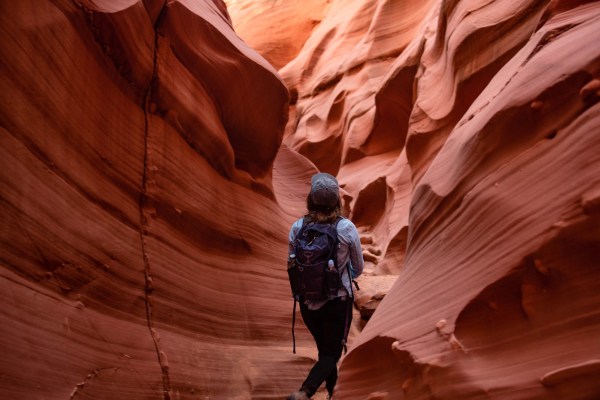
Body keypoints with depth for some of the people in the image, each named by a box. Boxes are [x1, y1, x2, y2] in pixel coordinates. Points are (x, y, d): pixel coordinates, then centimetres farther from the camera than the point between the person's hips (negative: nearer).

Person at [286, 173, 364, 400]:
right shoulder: (346, 228, -15)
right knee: (332, 353, 14)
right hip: (338, 301, -3)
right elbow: (358, 268, -2)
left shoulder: (297, 227, -10)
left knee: (324, 350, 24)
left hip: (307, 301, 3)